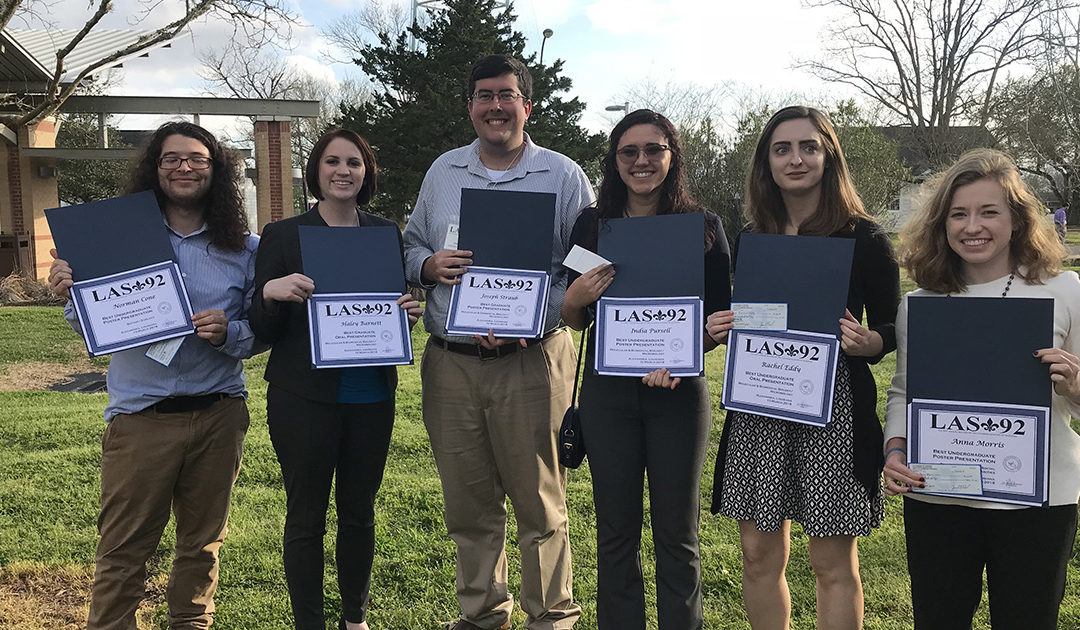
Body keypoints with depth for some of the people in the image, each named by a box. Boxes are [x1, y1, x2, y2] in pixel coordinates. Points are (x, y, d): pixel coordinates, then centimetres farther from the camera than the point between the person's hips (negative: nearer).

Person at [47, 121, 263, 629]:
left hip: (218, 413, 2)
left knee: (202, 542, 15)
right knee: (122, 550, 1)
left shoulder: (244, 249, 4)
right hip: (140, 414, -1)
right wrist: (70, 293, -14)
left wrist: (228, 333, -16)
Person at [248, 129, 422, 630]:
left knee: (359, 512, 14)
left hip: (371, 396, 3)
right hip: (305, 400, -2)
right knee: (306, 517, 6)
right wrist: (272, 292, -22)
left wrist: (409, 312, -8)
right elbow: (262, 329, -1)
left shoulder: (386, 234, 7)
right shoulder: (282, 235, 0)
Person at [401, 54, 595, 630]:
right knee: (467, 502, 13)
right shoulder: (442, 171, 13)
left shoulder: (564, 177, 0)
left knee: (539, 502, 3)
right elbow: (411, 244, 20)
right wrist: (429, 265, -4)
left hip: (529, 362, -4)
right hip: (448, 362, 4)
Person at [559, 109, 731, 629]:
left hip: (678, 391, -1)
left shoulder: (703, 225, 0)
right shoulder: (591, 224, 5)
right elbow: (575, 322, 11)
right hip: (607, 390, 2)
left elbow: (723, 318, -1)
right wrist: (574, 298, -12)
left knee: (676, 533, 7)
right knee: (616, 531, 10)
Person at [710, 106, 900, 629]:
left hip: (833, 406, -3)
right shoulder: (751, 240, 10)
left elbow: (893, 329, 2)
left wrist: (865, 342, -19)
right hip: (758, 407, 4)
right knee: (759, 555, 10)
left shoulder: (863, 239, -2)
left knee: (834, 563, 6)